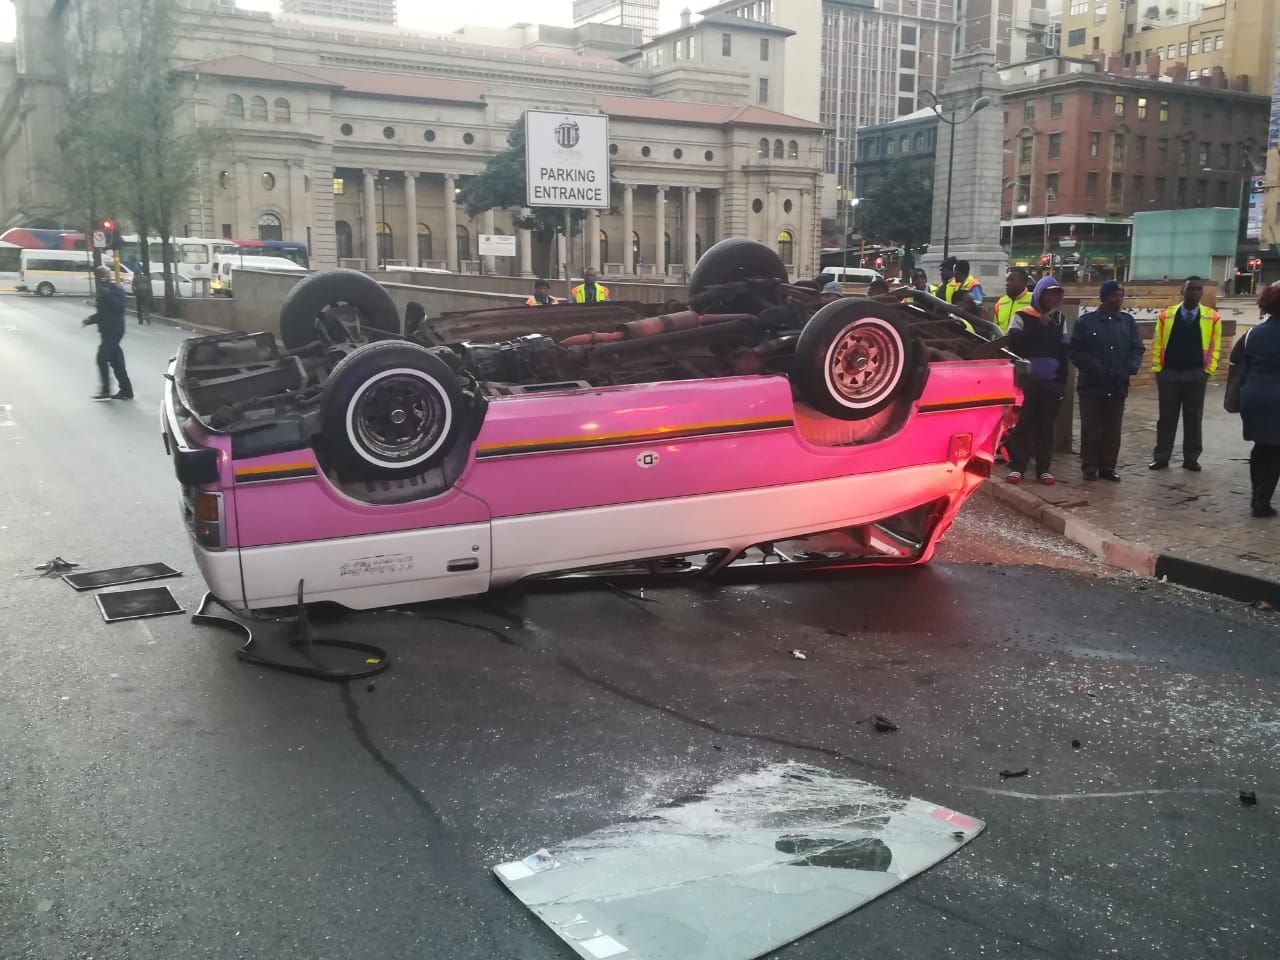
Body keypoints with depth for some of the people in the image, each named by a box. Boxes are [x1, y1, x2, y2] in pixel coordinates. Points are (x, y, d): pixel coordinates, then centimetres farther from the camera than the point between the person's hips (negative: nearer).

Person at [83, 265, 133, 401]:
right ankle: (126, 390, 12)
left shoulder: (116, 289, -11)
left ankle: (106, 390, -4)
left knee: (102, 358, -10)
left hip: (113, 330, -9)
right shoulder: (103, 291, 17)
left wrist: (107, 294, -30)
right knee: (115, 360, 9)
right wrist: (91, 319, 10)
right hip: (107, 330, 9)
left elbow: (118, 306, -26)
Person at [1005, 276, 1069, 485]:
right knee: (1022, 425, -3)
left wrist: (1062, 380, 11)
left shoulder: (1060, 319, 15)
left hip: (1051, 382, 4)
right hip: (1026, 380, -4)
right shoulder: (1022, 316, -1)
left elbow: (1063, 351, 16)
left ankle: (1043, 468, 10)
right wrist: (1038, 326, -22)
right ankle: (1016, 467, 2)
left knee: (1046, 427, 6)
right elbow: (1013, 341, -18)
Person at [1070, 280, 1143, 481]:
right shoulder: (1086, 321, -2)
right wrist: (1093, 367, -16)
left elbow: (1137, 349, 10)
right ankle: (1089, 467, 10)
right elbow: (1076, 351, -3)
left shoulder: (1128, 321, 8)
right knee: (1090, 429, 1)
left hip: (1118, 385, 3)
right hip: (1092, 385, -3)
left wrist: (1130, 368, -7)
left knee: (1113, 430, 7)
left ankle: (1108, 467, 16)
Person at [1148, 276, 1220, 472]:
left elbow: (1215, 347, 3)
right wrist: (1157, 369, 0)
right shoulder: (1165, 315, 1)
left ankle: (1191, 458, 15)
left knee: (1193, 418, 6)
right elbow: (1157, 344, 3)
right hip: (1169, 373, 0)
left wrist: (1208, 371, -3)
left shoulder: (1212, 317, 0)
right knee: (1166, 418, 5)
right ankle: (1161, 458, 12)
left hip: (1196, 375, 0)